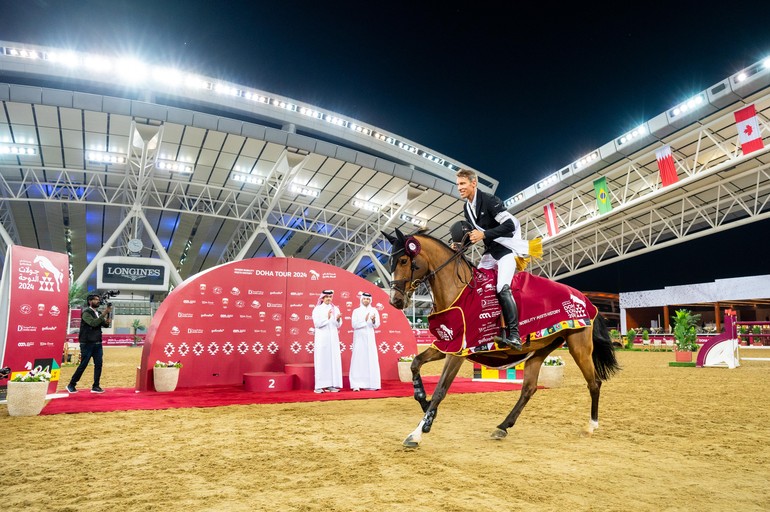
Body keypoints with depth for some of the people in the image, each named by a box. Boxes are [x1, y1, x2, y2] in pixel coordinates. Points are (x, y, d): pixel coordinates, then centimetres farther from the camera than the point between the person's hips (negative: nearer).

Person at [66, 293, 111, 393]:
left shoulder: (99, 313, 12)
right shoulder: (86, 313, -9)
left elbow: (106, 325, 6)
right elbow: (93, 323, -24)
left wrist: (108, 314, -10)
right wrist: (104, 313, -25)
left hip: (97, 344, 6)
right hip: (87, 344, -6)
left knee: (98, 365, 1)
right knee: (83, 365, -1)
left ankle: (95, 386, 7)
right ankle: (71, 385, 15)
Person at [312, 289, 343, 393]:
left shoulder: (335, 309, 11)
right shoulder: (317, 309, 1)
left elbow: (338, 325, 8)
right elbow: (317, 323, -10)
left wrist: (338, 319, -13)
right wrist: (327, 318, -21)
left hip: (333, 337, 4)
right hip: (322, 338, -4)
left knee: (334, 360, 1)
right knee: (322, 360, -5)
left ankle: (332, 385, 4)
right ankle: (319, 386, -4)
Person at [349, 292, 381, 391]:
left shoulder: (374, 311, 8)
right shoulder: (356, 311, 3)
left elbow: (377, 325, 1)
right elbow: (354, 325, -8)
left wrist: (373, 320, -21)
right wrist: (365, 320, -20)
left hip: (370, 338, 2)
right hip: (359, 338, -2)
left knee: (371, 360, -2)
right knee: (358, 360, -5)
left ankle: (370, 384, 2)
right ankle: (357, 384, -6)